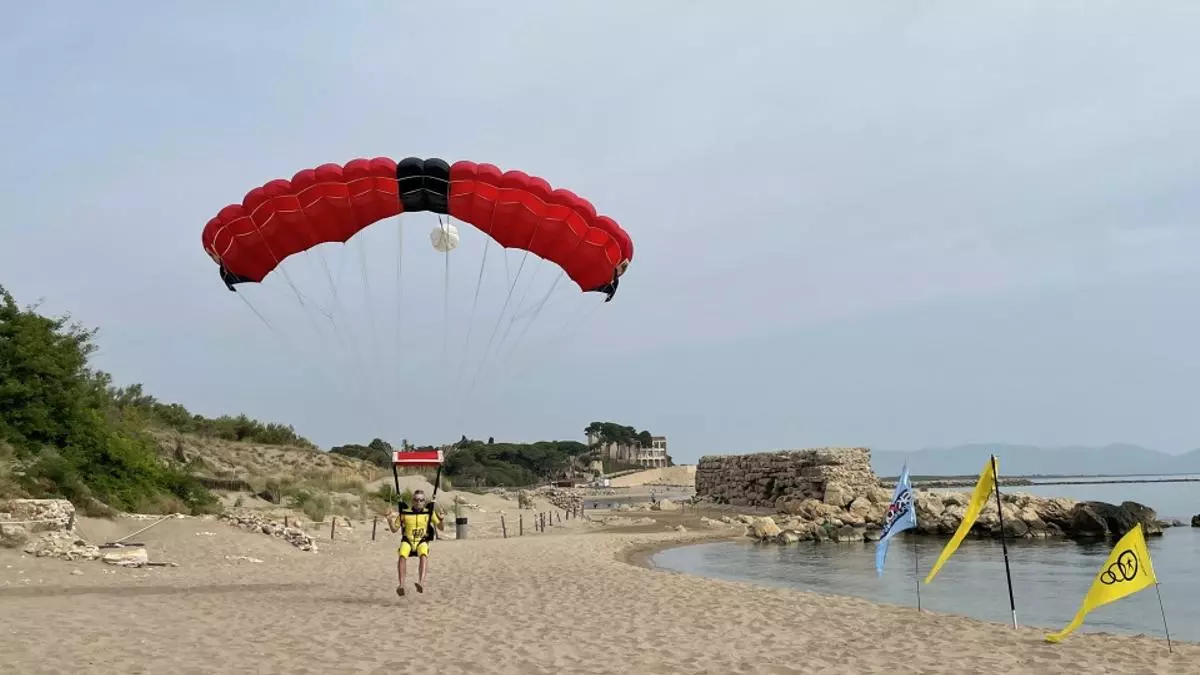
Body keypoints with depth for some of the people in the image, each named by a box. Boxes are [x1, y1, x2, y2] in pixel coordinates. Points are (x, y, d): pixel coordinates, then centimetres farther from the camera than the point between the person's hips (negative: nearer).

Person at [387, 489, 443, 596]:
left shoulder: (429, 513, 6)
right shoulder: (404, 513, 7)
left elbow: (440, 527, 5)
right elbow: (394, 530, 13)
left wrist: (440, 519, -16)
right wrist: (390, 520, -6)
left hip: (422, 541, -1)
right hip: (407, 541, 1)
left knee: (424, 555, -34)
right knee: (402, 556, -31)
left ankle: (421, 583, -46)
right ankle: (401, 585, -31)